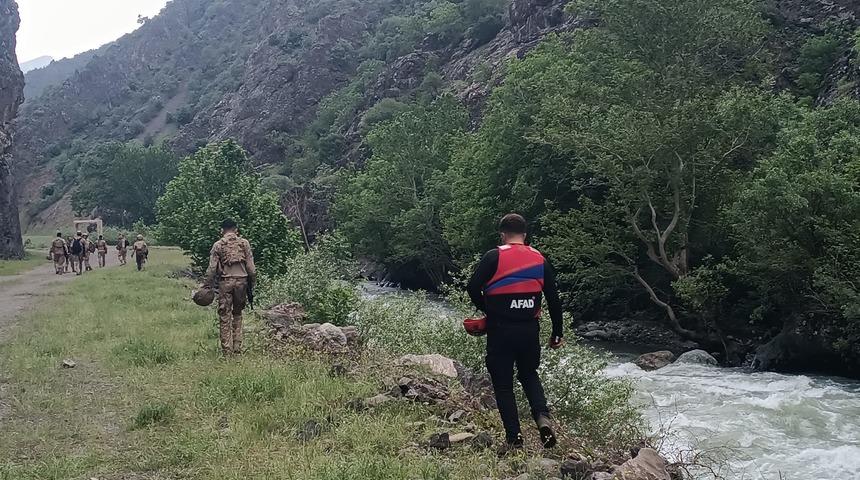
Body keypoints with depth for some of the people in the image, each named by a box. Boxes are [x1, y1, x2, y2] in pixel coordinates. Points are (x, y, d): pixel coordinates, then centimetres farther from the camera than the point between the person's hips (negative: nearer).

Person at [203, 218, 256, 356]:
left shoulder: (218, 245, 0)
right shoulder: (244, 243, 4)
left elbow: (212, 268, -3)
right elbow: (251, 267, 1)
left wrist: (206, 285, 3)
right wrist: (252, 282, 12)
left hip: (225, 282, -2)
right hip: (241, 281, 2)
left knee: (224, 317, 5)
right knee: (237, 315, 15)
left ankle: (227, 351, 3)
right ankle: (237, 349, 13)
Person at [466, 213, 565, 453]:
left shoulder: (494, 257, -6)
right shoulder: (540, 259, 5)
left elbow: (473, 288, -11)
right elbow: (554, 299, 7)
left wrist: (487, 310, 8)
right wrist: (557, 333, 16)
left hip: (500, 331, -3)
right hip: (530, 330, 4)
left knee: (503, 384, 9)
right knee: (529, 374, 24)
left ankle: (514, 438, 7)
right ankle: (543, 417, 1)